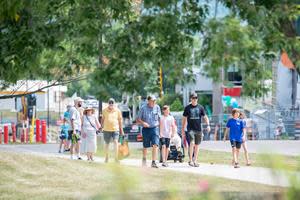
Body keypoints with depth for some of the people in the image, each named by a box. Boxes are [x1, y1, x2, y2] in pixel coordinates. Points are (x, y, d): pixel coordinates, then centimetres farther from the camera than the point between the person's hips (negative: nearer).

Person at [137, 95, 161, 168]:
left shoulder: (157, 107, 2)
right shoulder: (143, 108, -5)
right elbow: (138, 119, -2)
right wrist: (143, 123, -19)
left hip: (154, 128, 1)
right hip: (146, 129, -1)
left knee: (155, 145, -16)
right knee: (145, 146, 11)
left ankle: (153, 162, -17)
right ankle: (144, 159, 37)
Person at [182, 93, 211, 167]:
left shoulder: (200, 107, 7)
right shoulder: (187, 108, 4)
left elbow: (205, 117, 8)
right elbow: (184, 119, 9)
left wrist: (208, 125, -8)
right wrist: (182, 129, 7)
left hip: (198, 129, 2)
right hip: (191, 129, -2)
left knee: (197, 145, 6)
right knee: (192, 143, -17)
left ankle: (195, 161, 14)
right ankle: (190, 160, -11)